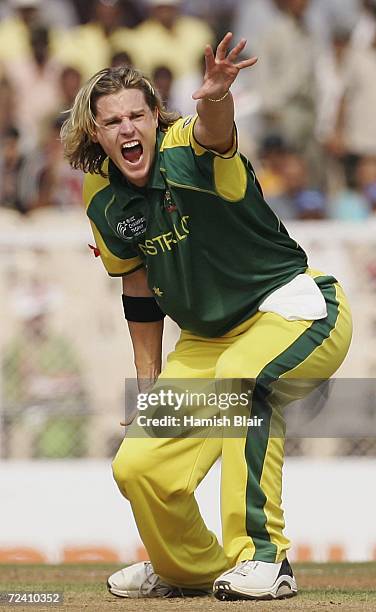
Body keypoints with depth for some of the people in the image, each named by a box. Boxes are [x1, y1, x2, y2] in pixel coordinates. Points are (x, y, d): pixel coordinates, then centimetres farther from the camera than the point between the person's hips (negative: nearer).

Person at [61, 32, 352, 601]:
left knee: (240, 377, -39)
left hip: (295, 307, -7)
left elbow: (212, 132, -47)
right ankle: (195, 568, 30)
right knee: (138, 467, -3)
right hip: (208, 336, 7)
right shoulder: (104, 198, -3)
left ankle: (263, 557, -30)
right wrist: (147, 386, 9)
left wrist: (215, 98, -70)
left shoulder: (186, 152, -20)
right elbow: (139, 291, 9)